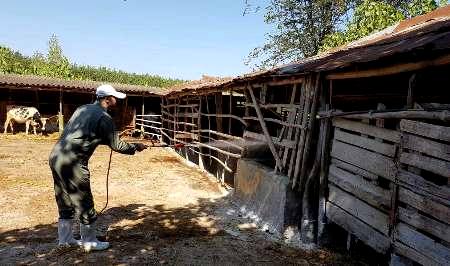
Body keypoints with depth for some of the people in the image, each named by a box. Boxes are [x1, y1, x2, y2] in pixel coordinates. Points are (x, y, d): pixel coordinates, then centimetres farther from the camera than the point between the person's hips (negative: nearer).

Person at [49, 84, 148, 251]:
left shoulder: (82, 109, 14)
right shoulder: (104, 118, -9)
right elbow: (116, 146, -3)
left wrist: (103, 139, 28)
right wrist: (136, 147, 12)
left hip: (55, 157, 9)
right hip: (72, 163, -9)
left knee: (65, 202, 20)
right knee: (84, 204, 5)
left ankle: (65, 239, 33)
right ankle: (89, 242, 19)